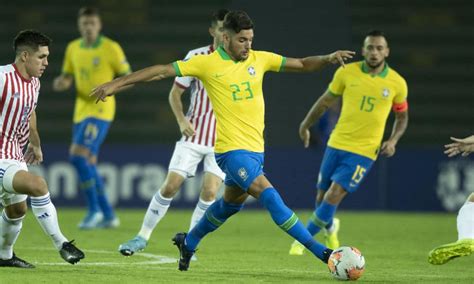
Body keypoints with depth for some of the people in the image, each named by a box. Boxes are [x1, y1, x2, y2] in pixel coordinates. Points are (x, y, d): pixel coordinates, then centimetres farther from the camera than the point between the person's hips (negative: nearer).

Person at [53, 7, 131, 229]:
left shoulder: (111, 48, -7)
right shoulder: (73, 48, 9)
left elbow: (126, 77, -2)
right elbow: (67, 78, 17)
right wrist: (60, 83, -6)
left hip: (101, 110, -7)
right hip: (81, 110, 7)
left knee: (78, 155, -20)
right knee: (88, 163, 7)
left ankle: (94, 209, -10)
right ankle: (108, 215, 17)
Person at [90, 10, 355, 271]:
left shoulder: (260, 59, 5)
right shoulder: (207, 63, -8)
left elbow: (302, 64, 9)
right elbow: (162, 71, -5)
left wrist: (328, 59, -11)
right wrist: (116, 84, -8)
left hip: (256, 148, 7)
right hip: (231, 149, -7)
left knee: (232, 203, 22)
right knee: (268, 194, -20)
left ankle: (189, 242, 45)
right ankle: (319, 250, -22)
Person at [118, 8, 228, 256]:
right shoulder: (196, 57, -5)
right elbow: (175, 93, 3)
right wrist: (182, 121, -12)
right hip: (193, 136, 0)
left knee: (210, 191, -13)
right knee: (171, 185, -5)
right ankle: (143, 236, 10)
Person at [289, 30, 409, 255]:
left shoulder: (397, 84, -4)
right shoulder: (347, 73, -3)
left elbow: (402, 117, 12)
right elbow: (326, 101, 12)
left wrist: (393, 140, -4)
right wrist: (306, 125, 16)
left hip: (364, 152, -2)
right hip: (337, 144, 2)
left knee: (334, 196, -15)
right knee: (322, 197, 10)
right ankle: (329, 228, 43)